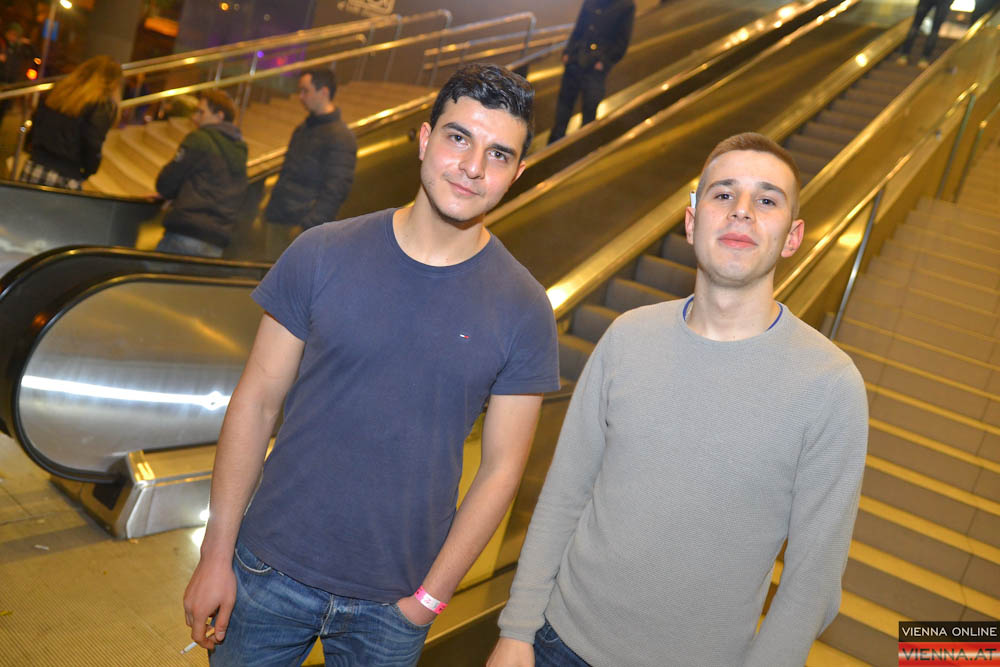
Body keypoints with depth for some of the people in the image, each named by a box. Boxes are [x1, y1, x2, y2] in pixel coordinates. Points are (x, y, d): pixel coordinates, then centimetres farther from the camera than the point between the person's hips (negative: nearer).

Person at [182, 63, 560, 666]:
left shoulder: (524, 311, -9)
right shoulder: (322, 255, -8)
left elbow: (501, 469, -5)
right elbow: (257, 401, -4)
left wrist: (429, 597, -5)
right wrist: (217, 554, -2)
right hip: (270, 570, 1)